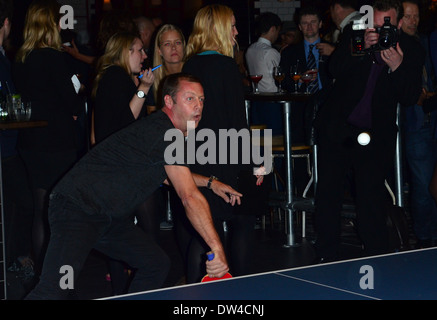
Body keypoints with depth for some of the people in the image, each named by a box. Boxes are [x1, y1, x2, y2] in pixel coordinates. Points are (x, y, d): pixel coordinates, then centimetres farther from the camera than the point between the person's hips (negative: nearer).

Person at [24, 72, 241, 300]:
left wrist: (209, 182, 25)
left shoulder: (159, 128, 11)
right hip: (78, 207, -11)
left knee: (157, 264, 12)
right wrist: (217, 249, -28)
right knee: (53, 290, -26)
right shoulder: (163, 134, -20)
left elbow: (167, 174, 35)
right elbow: (190, 197, -26)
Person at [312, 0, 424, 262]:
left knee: (372, 201, -3)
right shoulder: (354, 34, -1)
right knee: (328, 193, 7)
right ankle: (326, 258, 20)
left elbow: (410, 98, -9)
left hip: (375, 135, -2)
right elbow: (336, 70, -12)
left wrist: (397, 68, -26)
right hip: (337, 129, 2)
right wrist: (362, 48, -25)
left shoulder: (411, 50, -4)